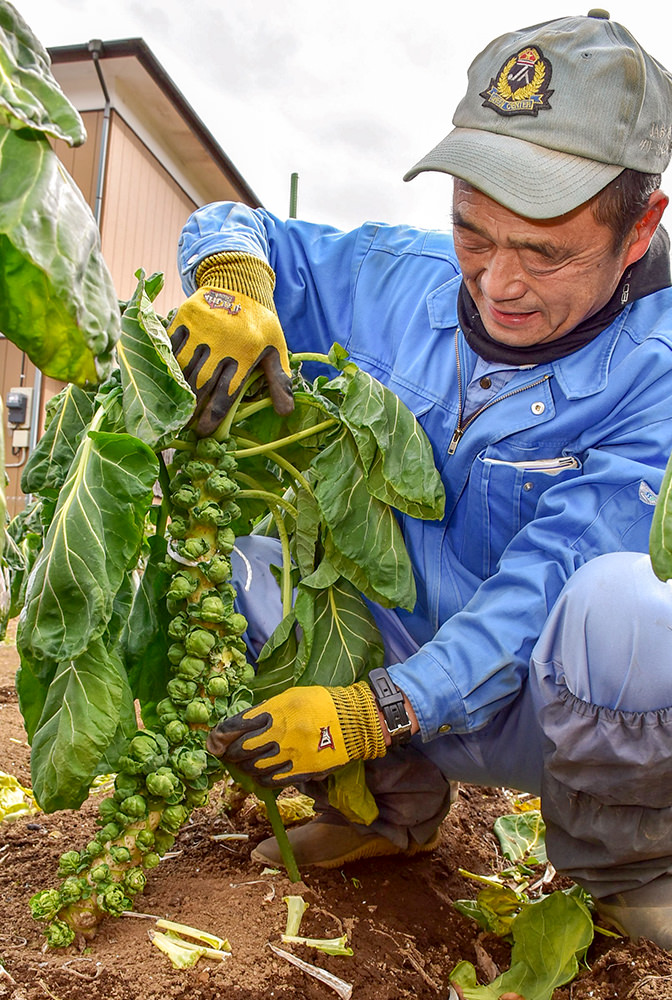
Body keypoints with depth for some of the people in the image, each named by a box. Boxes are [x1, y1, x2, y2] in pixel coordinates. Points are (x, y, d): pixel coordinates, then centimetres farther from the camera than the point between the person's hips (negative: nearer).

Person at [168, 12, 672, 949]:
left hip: (546, 710, -4)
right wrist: (233, 282, -21)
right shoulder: (402, 281, -6)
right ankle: (393, 805, 6)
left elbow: (543, 587, -26)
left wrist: (379, 712, -34)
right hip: (398, 666, 5)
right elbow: (229, 228, 3)